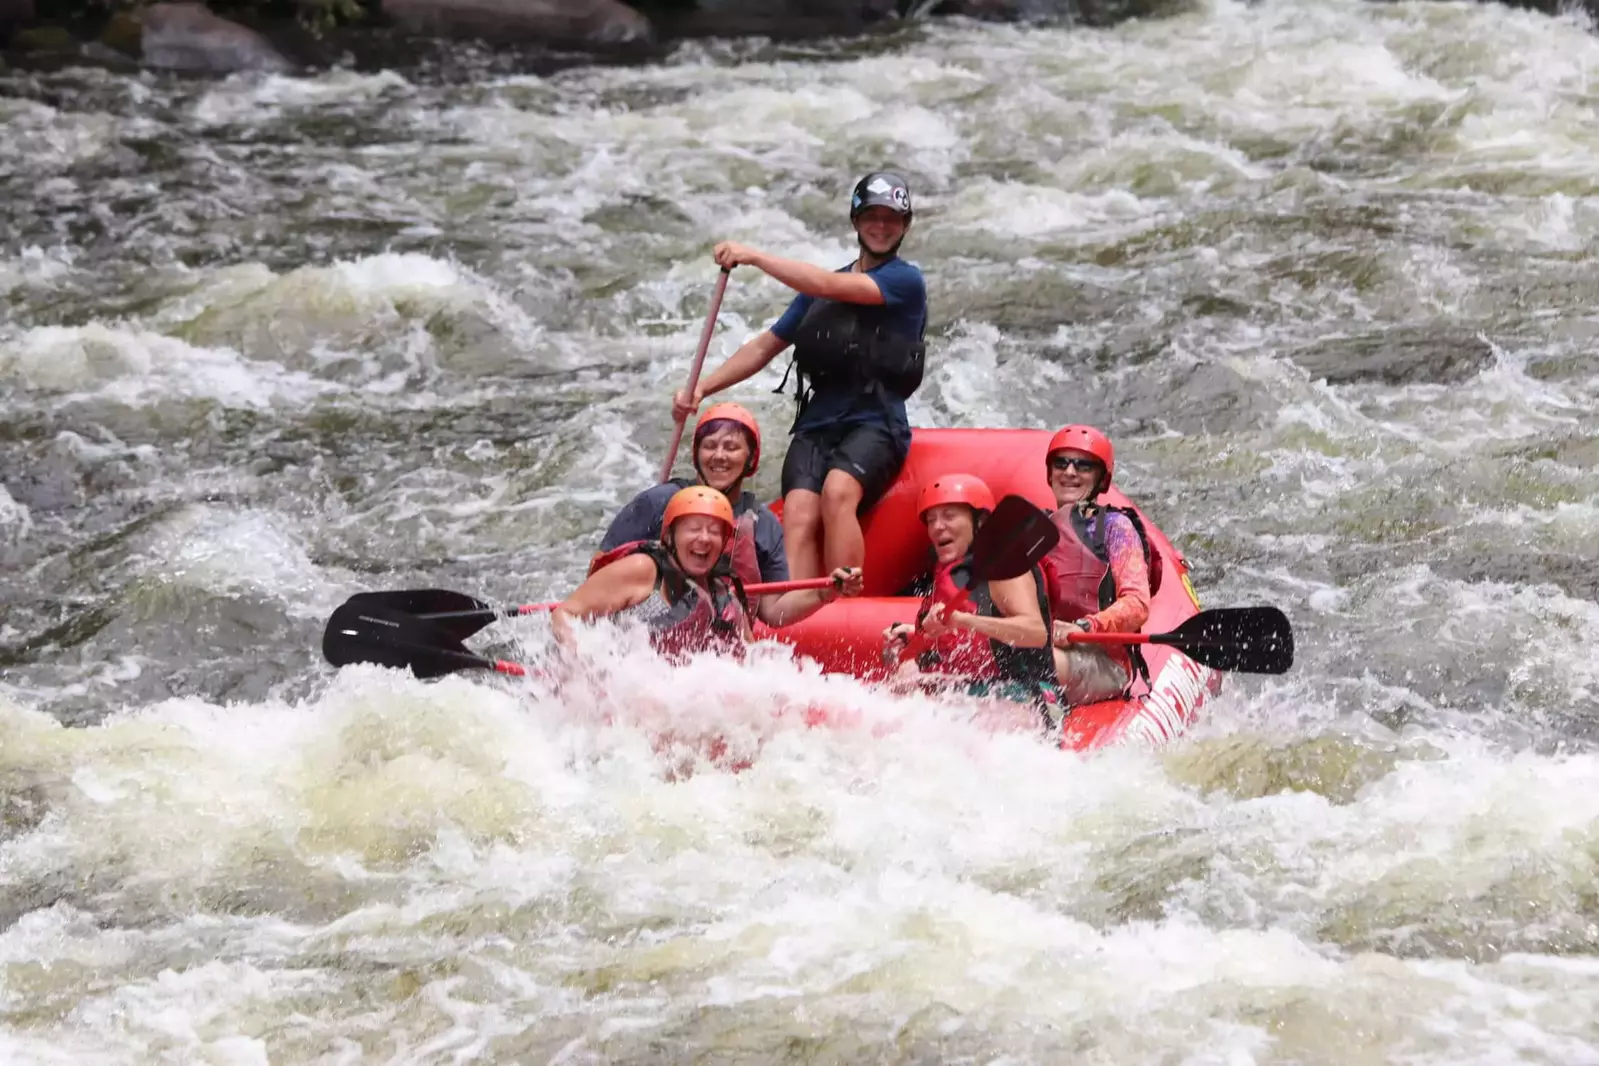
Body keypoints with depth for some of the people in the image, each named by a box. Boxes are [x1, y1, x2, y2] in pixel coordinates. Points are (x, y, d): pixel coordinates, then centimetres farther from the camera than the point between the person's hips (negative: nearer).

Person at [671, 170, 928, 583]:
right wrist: (701, 389, 7)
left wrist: (754, 257, -13)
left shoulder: (906, 282, 3)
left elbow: (828, 286, -12)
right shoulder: (819, 288, 22)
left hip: (875, 423, -5)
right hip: (816, 425, 5)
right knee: (799, 514, -24)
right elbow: (766, 346, 21)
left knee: (837, 491, -35)